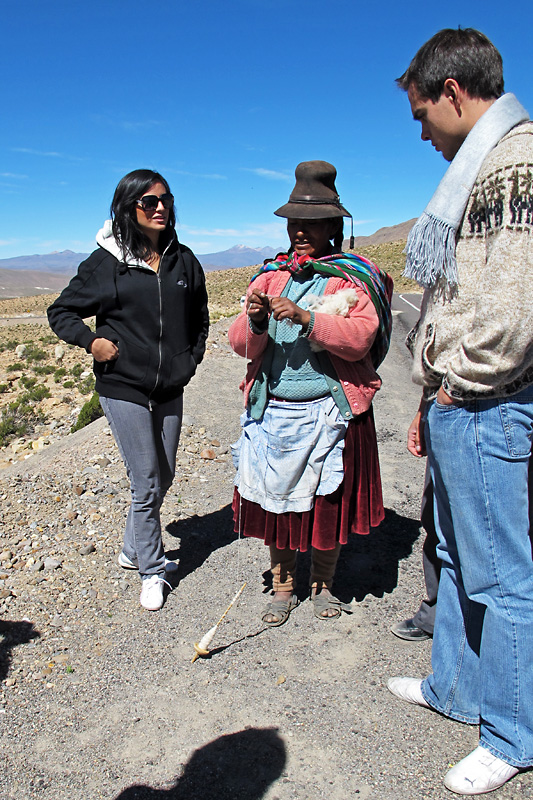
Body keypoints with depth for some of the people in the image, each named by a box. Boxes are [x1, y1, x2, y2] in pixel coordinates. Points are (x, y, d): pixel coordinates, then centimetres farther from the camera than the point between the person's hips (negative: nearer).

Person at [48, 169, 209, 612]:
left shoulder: (183, 260, 6)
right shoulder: (107, 263, -5)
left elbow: (200, 318, 19)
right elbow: (60, 312, 4)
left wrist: (193, 358, 6)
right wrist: (91, 342, -12)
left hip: (170, 391, 5)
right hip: (124, 390, -4)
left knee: (163, 478, 14)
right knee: (146, 484, -1)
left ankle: (134, 550, 37)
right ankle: (152, 572, 19)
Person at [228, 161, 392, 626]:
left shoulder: (353, 279, 1)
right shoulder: (271, 276, 10)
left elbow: (360, 339, -14)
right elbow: (242, 345, 3)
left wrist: (305, 318, -24)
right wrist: (254, 320, -18)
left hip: (329, 411, -2)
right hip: (273, 409, 3)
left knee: (329, 500, 7)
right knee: (277, 498, 8)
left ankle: (323, 585, 31)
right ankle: (283, 586, 28)